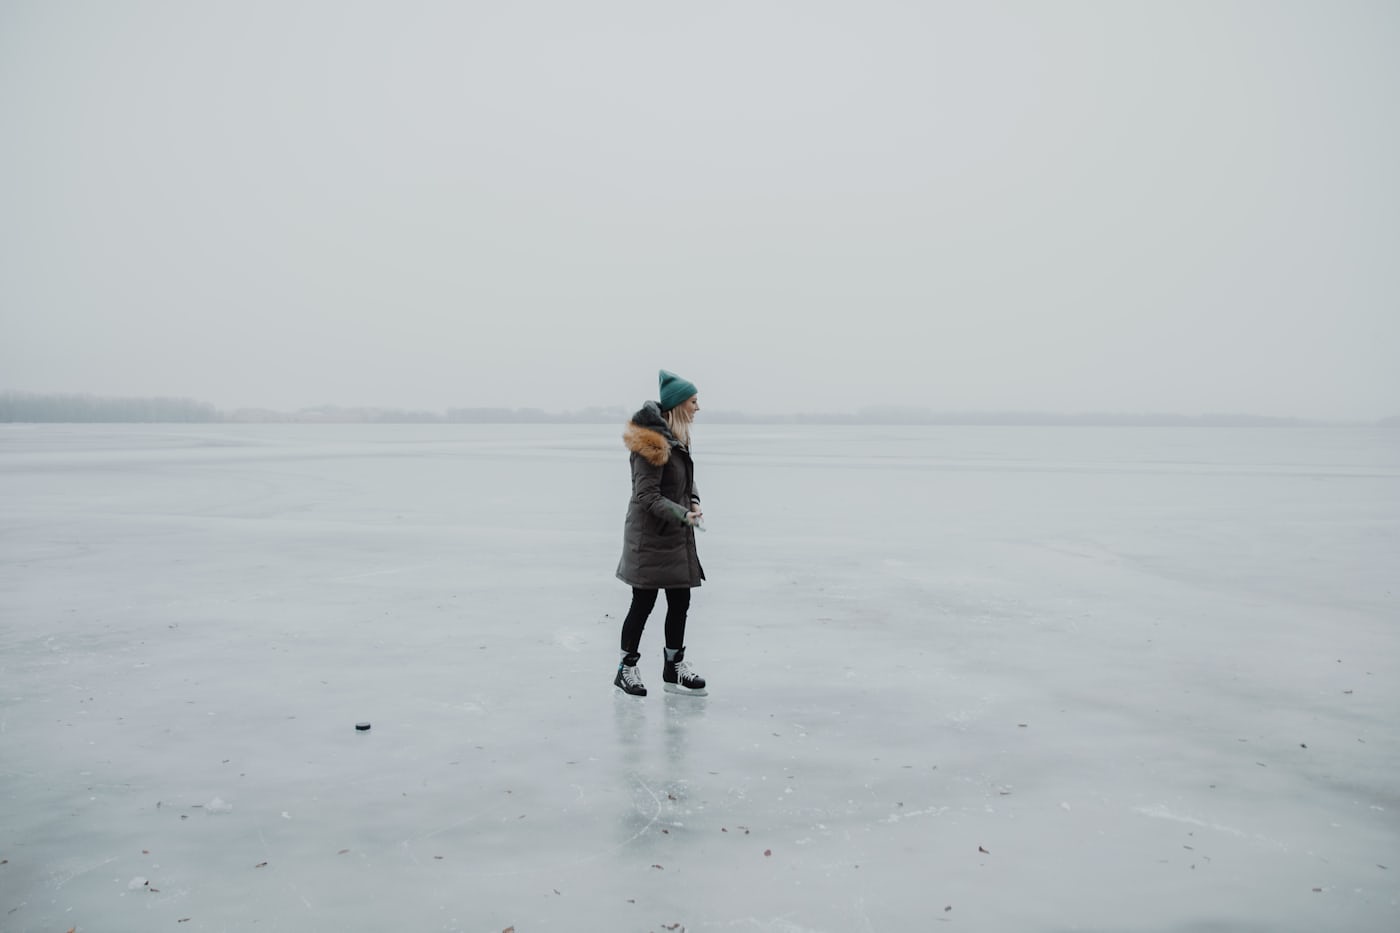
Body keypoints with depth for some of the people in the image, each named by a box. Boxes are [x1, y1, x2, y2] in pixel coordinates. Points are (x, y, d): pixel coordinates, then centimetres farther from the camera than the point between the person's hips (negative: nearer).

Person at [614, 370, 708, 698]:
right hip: (650, 536, -9)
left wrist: (694, 501, 0)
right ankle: (626, 670, 16)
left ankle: (674, 669, 23)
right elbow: (647, 495, -20)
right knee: (643, 603, 1)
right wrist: (682, 515, -28)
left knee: (680, 601, 12)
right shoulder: (652, 443, -18)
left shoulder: (677, 440, 11)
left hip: (675, 536, 9)